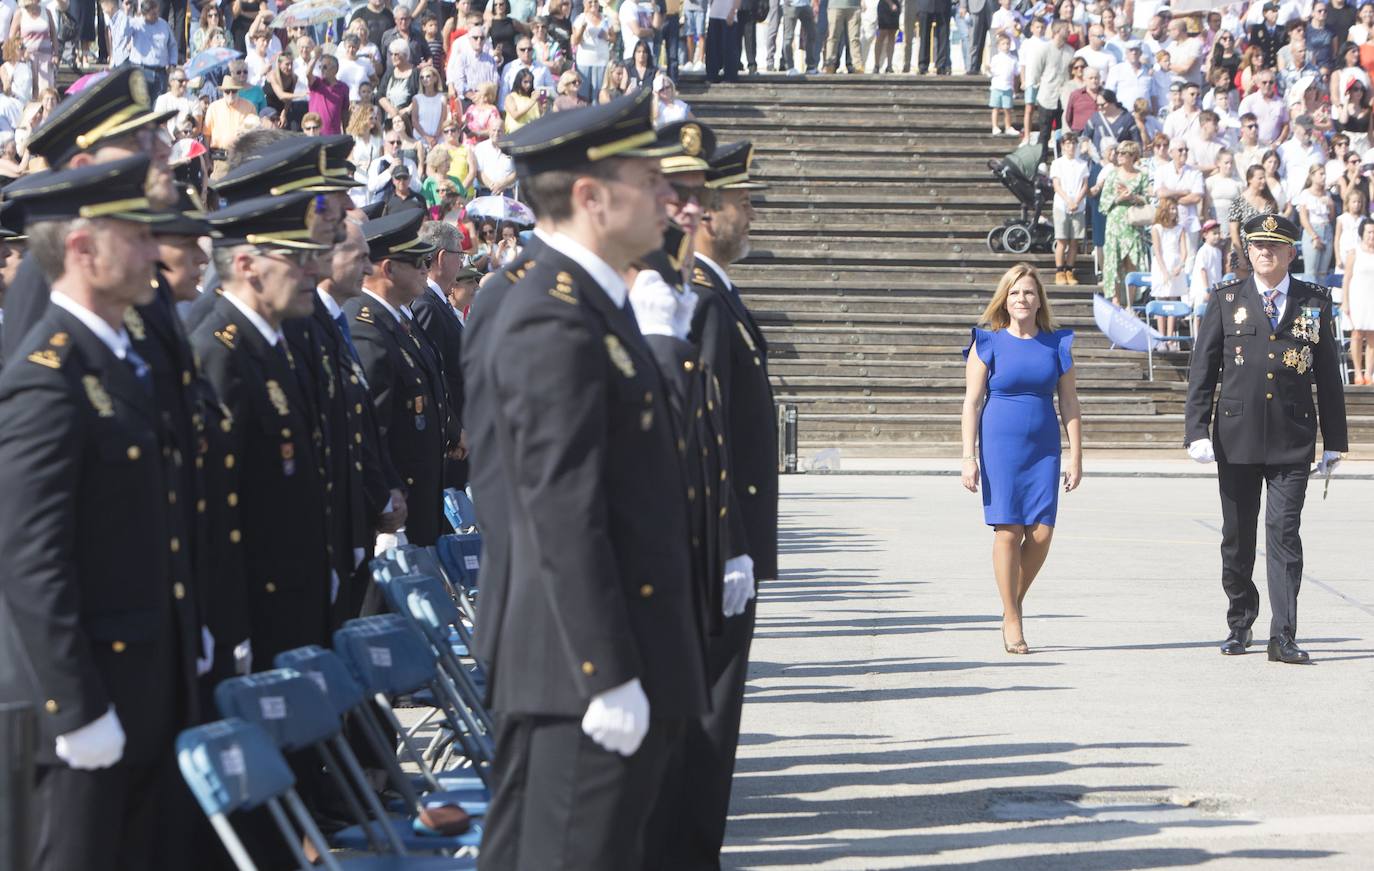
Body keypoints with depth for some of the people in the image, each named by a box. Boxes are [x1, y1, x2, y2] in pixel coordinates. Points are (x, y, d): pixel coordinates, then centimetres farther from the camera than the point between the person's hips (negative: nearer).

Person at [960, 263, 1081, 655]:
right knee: (1008, 530, -6)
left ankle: (1016, 599, 20)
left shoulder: (1056, 344, 7)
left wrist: (1076, 457, 4)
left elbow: (1069, 404, 9)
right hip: (1000, 444, -2)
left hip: (1044, 447, 3)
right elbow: (971, 401, -1)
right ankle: (1012, 621, 3)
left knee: (1041, 532, -5)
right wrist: (969, 457, -7)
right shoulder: (989, 342, 0)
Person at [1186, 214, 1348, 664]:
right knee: (1237, 537, 9)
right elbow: (1202, 369, 3)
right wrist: (1198, 431, -6)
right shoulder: (1226, 299, 5)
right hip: (1237, 437, 1)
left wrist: (1334, 442, 8)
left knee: (1284, 534, -9)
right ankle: (1239, 625, 26)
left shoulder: (1314, 303, 6)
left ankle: (1283, 638, -10)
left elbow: (1328, 377, 9)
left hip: (1292, 441, -1)